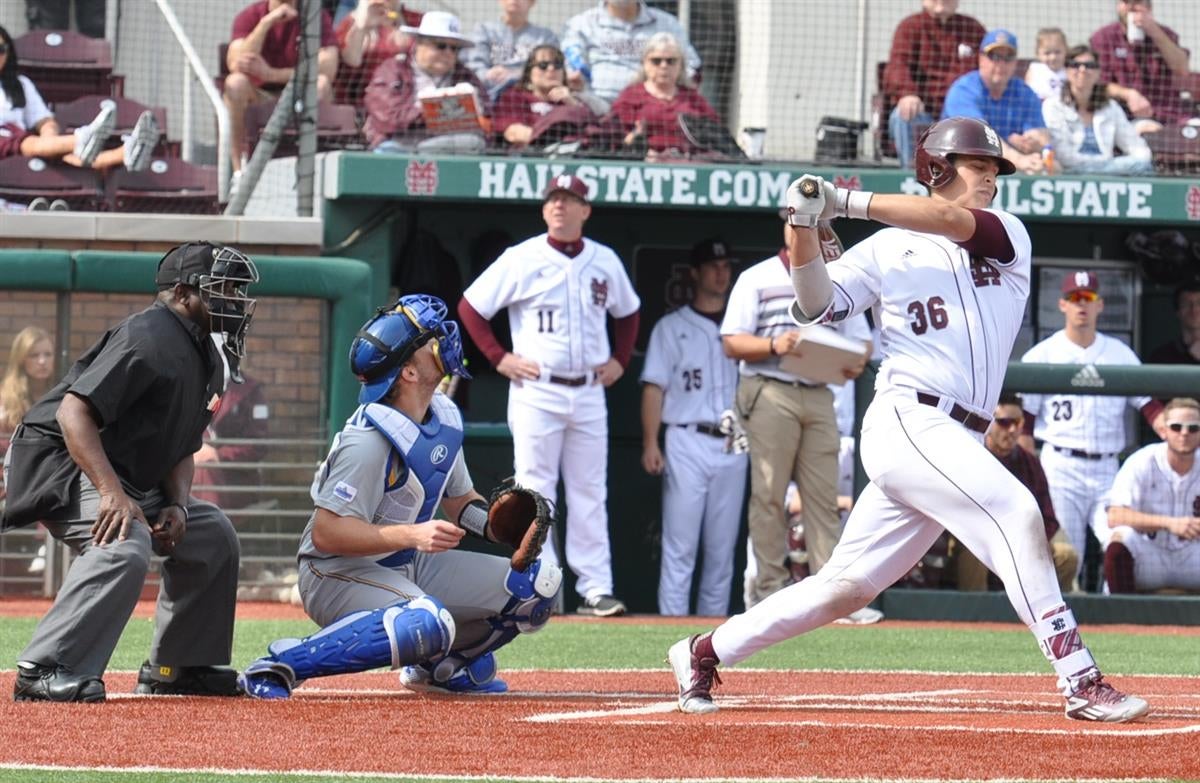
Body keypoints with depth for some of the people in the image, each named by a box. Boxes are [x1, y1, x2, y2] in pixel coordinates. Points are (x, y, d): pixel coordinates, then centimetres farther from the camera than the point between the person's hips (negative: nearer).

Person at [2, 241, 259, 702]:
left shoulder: (206, 361, 12)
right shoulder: (150, 338, -20)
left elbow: (181, 445, 17)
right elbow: (74, 410, -29)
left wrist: (177, 504, -4)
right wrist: (111, 492, -37)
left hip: (130, 479, 11)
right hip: (59, 462, -11)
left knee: (212, 534, 14)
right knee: (126, 545, -34)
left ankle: (179, 667, 19)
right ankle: (46, 671, -35)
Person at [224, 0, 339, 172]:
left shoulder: (318, 17, -6)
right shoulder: (249, 16, -5)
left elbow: (328, 70, -21)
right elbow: (235, 64, -21)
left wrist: (271, 73, -29)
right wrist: (266, 22, -29)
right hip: (259, 96, 0)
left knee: (321, 84, -32)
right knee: (235, 82, -31)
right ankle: (238, 169, -28)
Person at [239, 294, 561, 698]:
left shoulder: (445, 416, 4)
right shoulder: (370, 439, -24)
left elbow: (459, 499, 16)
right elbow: (325, 533, -27)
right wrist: (412, 534, -35)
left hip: (411, 567, 9)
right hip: (339, 574, -9)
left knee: (539, 584, 1)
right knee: (426, 624, -40)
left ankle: (442, 665, 20)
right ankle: (280, 664, -26)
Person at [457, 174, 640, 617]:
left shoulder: (605, 262, 8)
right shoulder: (522, 260, -3)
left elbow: (627, 313, 25)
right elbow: (469, 307, 0)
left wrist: (619, 361, 12)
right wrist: (499, 358, -5)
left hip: (589, 393, 4)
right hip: (536, 392, -4)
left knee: (590, 494, 4)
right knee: (535, 492, -4)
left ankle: (596, 588, 4)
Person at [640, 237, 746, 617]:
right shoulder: (672, 327, 8)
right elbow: (655, 387, 2)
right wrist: (650, 443, -9)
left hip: (733, 447, 3)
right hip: (688, 443, -3)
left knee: (722, 550, 5)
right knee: (680, 547, -7)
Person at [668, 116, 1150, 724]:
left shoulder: (1008, 236, 13)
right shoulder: (887, 250, 8)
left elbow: (957, 223, -7)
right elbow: (818, 304, -1)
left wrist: (848, 202, -14)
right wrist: (802, 227, -16)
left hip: (957, 442, 5)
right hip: (909, 424, -5)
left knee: (846, 587, 7)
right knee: (1014, 512, -23)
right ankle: (1080, 683, -24)